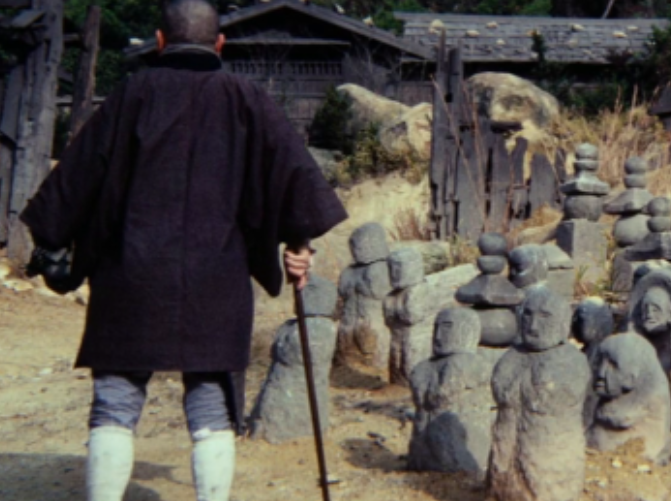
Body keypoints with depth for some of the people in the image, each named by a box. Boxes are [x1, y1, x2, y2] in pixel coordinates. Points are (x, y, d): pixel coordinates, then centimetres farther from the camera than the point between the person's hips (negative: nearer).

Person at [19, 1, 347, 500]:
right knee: (213, 410, 7)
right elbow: (292, 165, -4)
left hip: (132, 276, 0)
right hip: (216, 282, 0)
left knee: (115, 407, 7)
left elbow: (80, 170, 5)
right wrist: (299, 240, -3)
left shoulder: (134, 94, 4)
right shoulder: (245, 98, 6)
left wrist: (50, 243, 13)